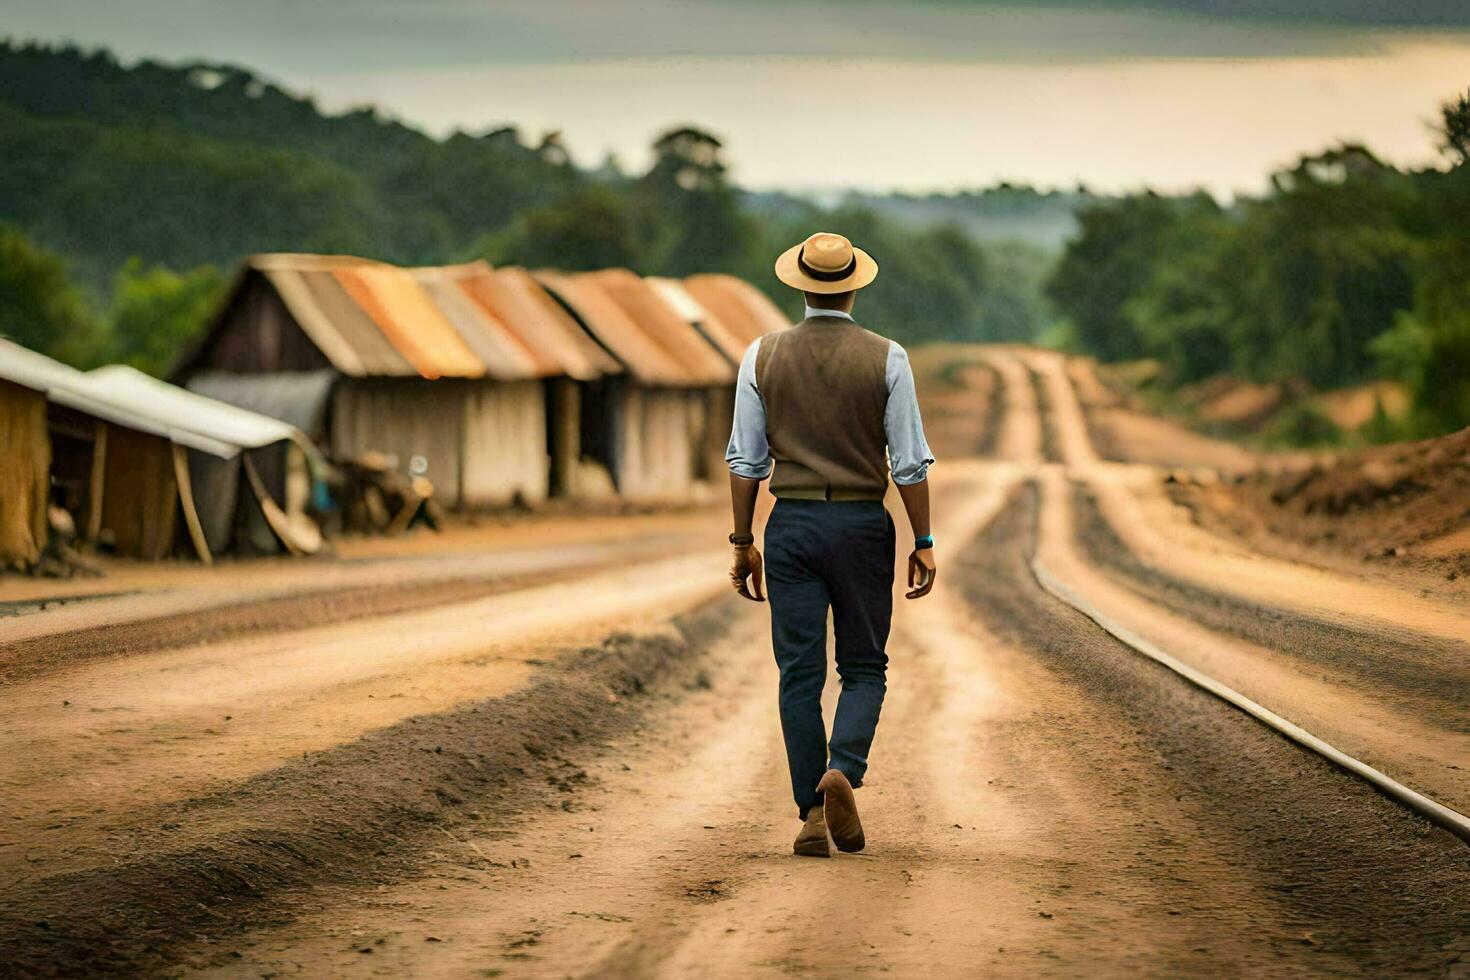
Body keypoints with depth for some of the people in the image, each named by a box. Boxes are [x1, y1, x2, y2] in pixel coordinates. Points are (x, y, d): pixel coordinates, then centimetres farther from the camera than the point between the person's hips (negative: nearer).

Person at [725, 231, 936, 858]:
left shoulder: (763, 356, 1)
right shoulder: (885, 359, -3)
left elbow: (746, 461, 2)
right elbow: (910, 462, -5)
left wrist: (743, 543, 8)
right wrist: (924, 541, 2)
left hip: (791, 524, 1)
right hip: (862, 524, -1)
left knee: (800, 675, 4)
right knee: (863, 668, 10)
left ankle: (812, 816, 0)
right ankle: (842, 772, -15)